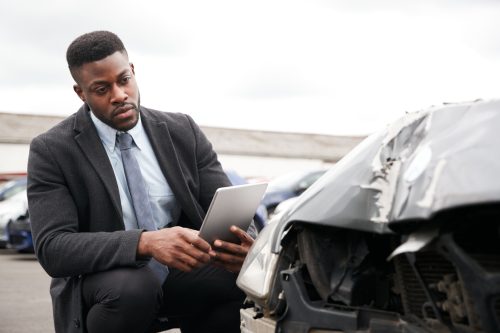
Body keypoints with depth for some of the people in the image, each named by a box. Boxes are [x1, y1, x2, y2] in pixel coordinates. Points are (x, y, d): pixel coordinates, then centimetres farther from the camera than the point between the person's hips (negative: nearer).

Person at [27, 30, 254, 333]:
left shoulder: (183, 131, 1)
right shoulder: (51, 150, -9)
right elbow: (52, 247, -20)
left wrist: (239, 243, -28)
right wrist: (145, 242, -37)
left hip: (180, 270, 3)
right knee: (131, 286, -36)